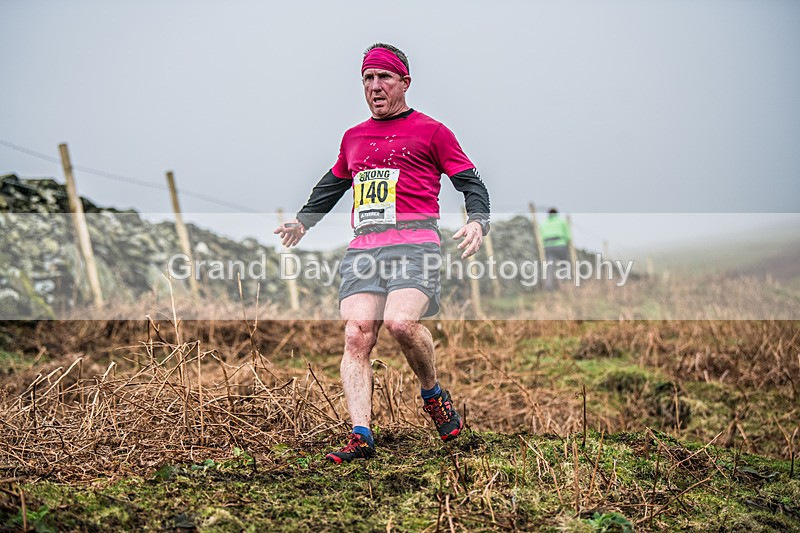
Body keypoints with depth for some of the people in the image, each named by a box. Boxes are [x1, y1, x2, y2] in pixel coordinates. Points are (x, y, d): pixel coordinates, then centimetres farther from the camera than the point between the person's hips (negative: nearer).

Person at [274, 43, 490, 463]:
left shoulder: (430, 131, 9)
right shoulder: (353, 138, 25)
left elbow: (471, 183, 7)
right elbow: (333, 184, 42)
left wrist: (478, 222, -11)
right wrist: (303, 221, 37)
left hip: (413, 244, -5)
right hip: (362, 249, 5)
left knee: (400, 322, -27)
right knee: (356, 335, -13)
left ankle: (433, 394, 1)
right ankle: (361, 436, -17)